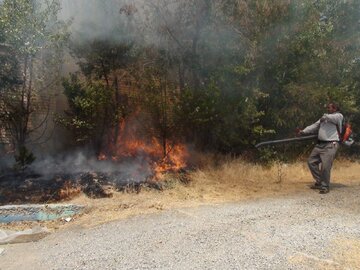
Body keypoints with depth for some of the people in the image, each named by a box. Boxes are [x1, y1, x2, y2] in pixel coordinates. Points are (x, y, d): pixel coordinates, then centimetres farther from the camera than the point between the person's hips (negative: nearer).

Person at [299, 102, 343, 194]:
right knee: (311, 161, 7)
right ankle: (319, 182, 19)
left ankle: (325, 187, 4)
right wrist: (304, 131, 4)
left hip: (330, 145, -8)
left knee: (325, 166, -11)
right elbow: (315, 126, 16)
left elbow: (331, 118, -20)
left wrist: (325, 117, 2)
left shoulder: (339, 116, 1)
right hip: (320, 144, 8)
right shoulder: (324, 118, 22)